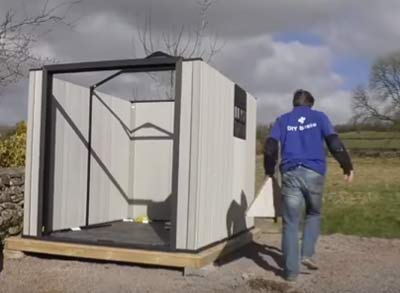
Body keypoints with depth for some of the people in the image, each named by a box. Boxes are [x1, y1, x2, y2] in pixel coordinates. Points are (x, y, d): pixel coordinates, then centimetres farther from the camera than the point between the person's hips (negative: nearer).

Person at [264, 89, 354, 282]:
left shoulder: (282, 120, 13)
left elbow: (270, 147, 3)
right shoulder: (319, 117, 12)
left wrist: (269, 172, 14)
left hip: (290, 174, 0)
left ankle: (291, 271, 6)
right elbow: (335, 144, 0)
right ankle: (307, 254, 9)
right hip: (314, 173, 0)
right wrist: (347, 167, 7)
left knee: (291, 223, 4)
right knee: (314, 214, 23)